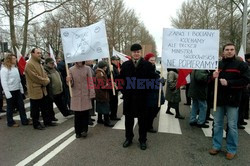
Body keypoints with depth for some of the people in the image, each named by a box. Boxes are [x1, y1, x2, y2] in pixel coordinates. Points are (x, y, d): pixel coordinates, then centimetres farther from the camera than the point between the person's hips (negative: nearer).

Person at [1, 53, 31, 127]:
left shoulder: (15, 68, 11)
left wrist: (21, 89, 12)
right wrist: (7, 93, -19)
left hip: (18, 90, 7)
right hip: (10, 91, -7)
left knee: (21, 106, 8)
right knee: (10, 108, 6)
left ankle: (24, 120, 16)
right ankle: (10, 122, 20)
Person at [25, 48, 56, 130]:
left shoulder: (39, 63, 14)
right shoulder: (29, 64, -16)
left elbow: (44, 74, 16)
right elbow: (35, 77, -21)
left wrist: (46, 80, -3)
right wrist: (44, 81, -11)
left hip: (43, 90, 9)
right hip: (35, 90, -9)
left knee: (45, 108, 17)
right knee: (35, 109, 5)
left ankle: (47, 121, 28)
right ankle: (36, 124, 18)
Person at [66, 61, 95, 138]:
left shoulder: (87, 68, 0)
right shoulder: (71, 69, 3)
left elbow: (90, 82, 0)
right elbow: (71, 84, 4)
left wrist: (91, 94, -5)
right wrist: (69, 81, -19)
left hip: (85, 95, -1)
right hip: (76, 95, 1)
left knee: (85, 113, 1)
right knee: (77, 114, 5)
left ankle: (84, 130, 13)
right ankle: (78, 132, 17)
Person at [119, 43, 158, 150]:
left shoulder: (147, 65, -2)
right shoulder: (125, 65, 5)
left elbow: (153, 79, -3)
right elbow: (121, 78, 7)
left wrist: (146, 90, -8)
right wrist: (124, 90, 0)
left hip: (142, 97, -2)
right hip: (128, 97, 2)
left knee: (142, 119, 10)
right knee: (128, 118, 13)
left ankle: (142, 140, 26)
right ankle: (128, 138, 31)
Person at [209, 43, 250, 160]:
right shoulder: (217, 64, 11)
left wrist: (228, 83, -19)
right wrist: (213, 77, -6)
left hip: (233, 99, -4)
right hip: (218, 99, 4)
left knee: (232, 126, 4)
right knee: (217, 124, 10)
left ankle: (232, 150, 18)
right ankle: (216, 146, 23)